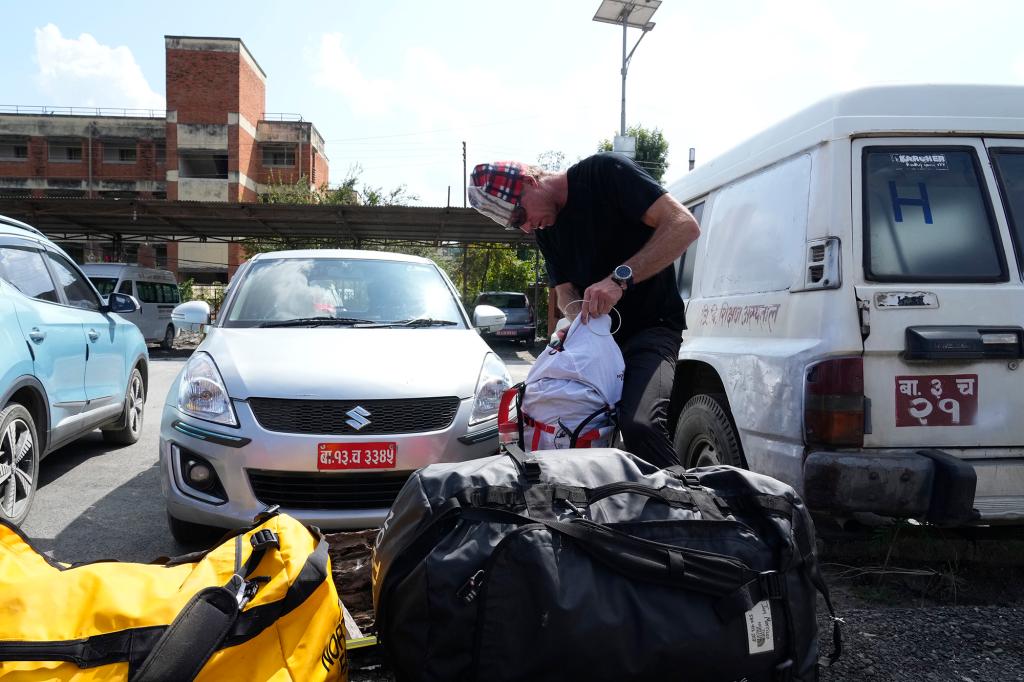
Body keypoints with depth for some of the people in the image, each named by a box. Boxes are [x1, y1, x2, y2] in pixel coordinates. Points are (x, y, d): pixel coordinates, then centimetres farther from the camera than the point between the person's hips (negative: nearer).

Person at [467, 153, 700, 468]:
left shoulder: (605, 171, -12)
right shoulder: (545, 229, 9)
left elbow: (684, 225, -20)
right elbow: (565, 292, 11)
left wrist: (620, 278, -30)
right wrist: (582, 317, -13)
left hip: (651, 327, -7)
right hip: (599, 335, 7)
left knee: (639, 426, -30)